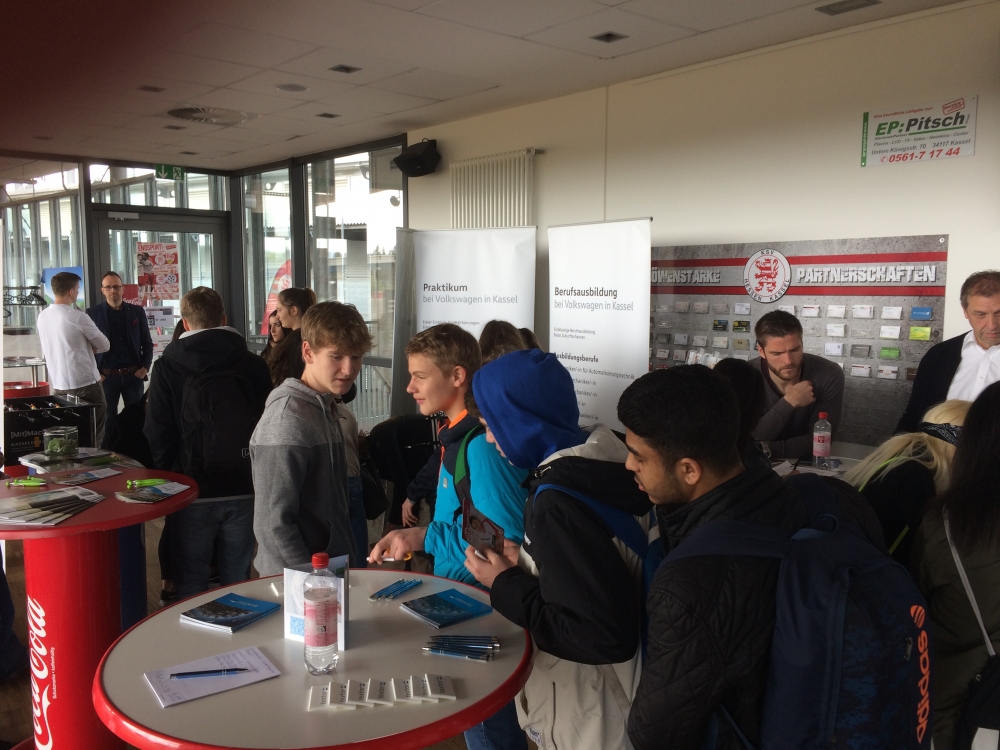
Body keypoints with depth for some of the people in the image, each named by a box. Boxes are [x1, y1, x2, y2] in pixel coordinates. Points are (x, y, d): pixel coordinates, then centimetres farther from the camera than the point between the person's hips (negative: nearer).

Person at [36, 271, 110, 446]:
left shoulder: (42, 316, 4)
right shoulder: (78, 317, -15)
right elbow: (105, 345, -5)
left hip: (58, 385, 7)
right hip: (85, 384, -7)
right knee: (94, 436, 3)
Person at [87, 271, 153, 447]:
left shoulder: (137, 311, 7)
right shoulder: (93, 313, 1)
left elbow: (147, 343, 9)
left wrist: (145, 367, -3)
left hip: (133, 375, 2)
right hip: (107, 376, -2)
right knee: (108, 419, 7)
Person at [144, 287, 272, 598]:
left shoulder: (168, 367, -6)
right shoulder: (254, 366, 0)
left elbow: (157, 436, -5)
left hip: (194, 492, -2)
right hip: (244, 490, 2)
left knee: (190, 587, 10)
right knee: (237, 584, 12)